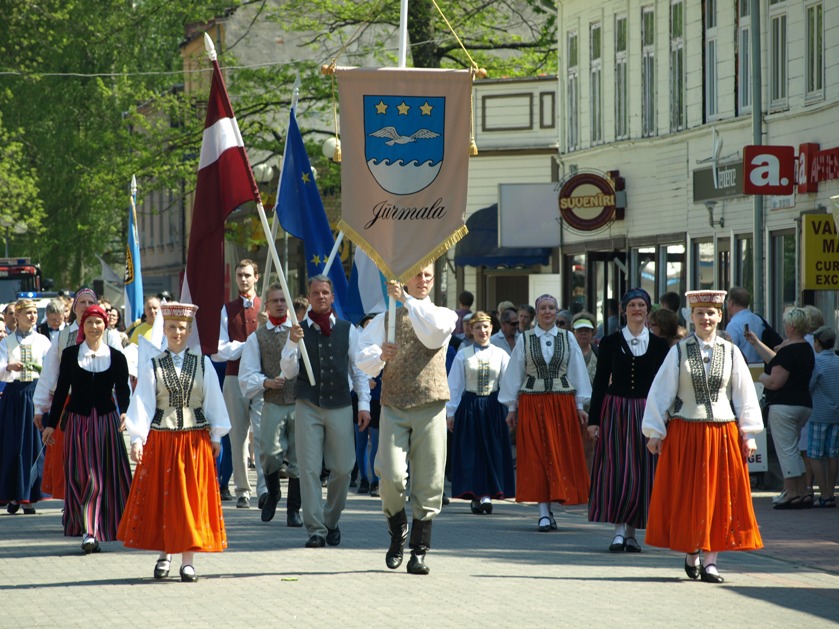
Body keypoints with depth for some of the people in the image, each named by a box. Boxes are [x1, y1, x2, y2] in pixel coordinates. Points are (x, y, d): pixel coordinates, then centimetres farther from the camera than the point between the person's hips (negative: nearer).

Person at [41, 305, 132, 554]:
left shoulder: (116, 357, 4)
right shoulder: (70, 355, 4)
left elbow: (123, 389, 2)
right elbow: (61, 391, 8)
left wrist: (124, 412, -18)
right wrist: (51, 424, 6)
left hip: (106, 421, 0)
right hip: (78, 421, 0)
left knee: (108, 475, 0)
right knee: (81, 476, -6)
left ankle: (91, 531, 9)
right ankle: (88, 531, -7)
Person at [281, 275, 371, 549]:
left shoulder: (347, 330, 7)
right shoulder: (299, 330, 5)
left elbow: (358, 370, 10)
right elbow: (289, 371, -1)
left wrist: (364, 404, 3)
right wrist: (292, 343, -16)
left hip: (340, 406, 1)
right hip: (308, 406, -1)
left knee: (343, 468, 2)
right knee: (309, 469, -5)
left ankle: (331, 521, 21)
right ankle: (315, 530, -2)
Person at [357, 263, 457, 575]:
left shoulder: (443, 315, 11)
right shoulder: (387, 318, 14)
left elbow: (434, 332, -14)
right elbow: (363, 356, 5)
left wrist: (406, 300, -16)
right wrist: (380, 356, -17)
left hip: (430, 405, 0)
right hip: (394, 406, 0)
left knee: (428, 480, -3)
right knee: (391, 476, -14)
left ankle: (419, 552, 6)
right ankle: (397, 532, 14)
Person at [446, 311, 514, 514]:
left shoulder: (500, 354, 4)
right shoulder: (463, 356, 2)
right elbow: (454, 386, 4)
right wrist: (450, 412, 2)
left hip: (493, 407, 1)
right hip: (469, 406, -1)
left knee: (492, 451, -1)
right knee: (470, 452, -1)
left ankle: (486, 494, 3)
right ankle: (475, 495, 3)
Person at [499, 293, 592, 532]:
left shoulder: (568, 338, 6)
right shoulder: (525, 339, 3)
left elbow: (577, 372, 9)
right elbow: (515, 374, 7)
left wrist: (580, 405, 7)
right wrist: (512, 407, 7)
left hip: (562, 403, 1)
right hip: (532, 403, -1)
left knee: (562, 455, 0)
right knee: (537, 456, -5)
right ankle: (544, 512, -6)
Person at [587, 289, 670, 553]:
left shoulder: (659, 343, 6)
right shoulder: (611, 342, 3)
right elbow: (600, 382, 3)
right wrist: (594, 419, -2)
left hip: (646, 412, 1)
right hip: (615, 410, -1)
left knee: (642, 470, 1)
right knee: (616, 469, -5)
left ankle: (631, 530, 10)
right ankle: (619, 529, -4)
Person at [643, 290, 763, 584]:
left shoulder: (731, 352, 5)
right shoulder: (679, 351, 1)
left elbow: (745, 395, 7)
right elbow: (660, 393, 2)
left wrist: (749, 434, 3)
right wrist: (655, 432, -2)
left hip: (723, 434, 1)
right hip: (685, 434, -1)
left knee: (719, 498, -1)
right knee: (686, 498, 3)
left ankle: (710, 560, 3)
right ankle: (690, 554, 18)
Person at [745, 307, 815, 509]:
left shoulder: (788, 351, -17)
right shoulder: (806, 349, 13)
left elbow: (775, 382, -21)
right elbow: (777, 361, 24)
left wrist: (761, 376, 0)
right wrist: (756, 343, 28)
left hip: (784, 406, -9)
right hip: (804, 404, 9)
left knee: (786, 450, -4)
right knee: (795, 450, 16)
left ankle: (792, 494, -4)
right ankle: (804, 493, 13)